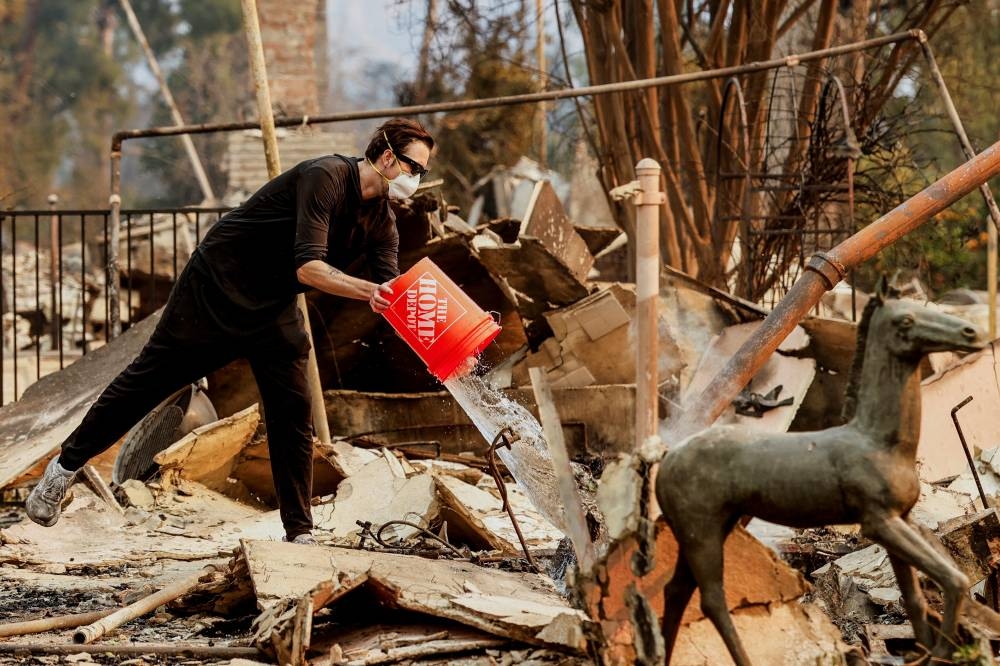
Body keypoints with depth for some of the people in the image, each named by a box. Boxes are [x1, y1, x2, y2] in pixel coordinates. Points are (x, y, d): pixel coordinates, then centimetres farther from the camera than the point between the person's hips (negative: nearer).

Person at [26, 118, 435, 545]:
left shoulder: (381, 221, -2)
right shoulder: (326, 177, -25)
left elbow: (391, 297, -8)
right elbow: (307, 267, -34)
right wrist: (370, 292, -45)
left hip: (275, 308, 6)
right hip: (216, 285, -6)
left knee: (294, 414, -4)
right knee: (148, 381, 5)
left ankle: (299, 534, 2)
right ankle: (67, 463, 21)